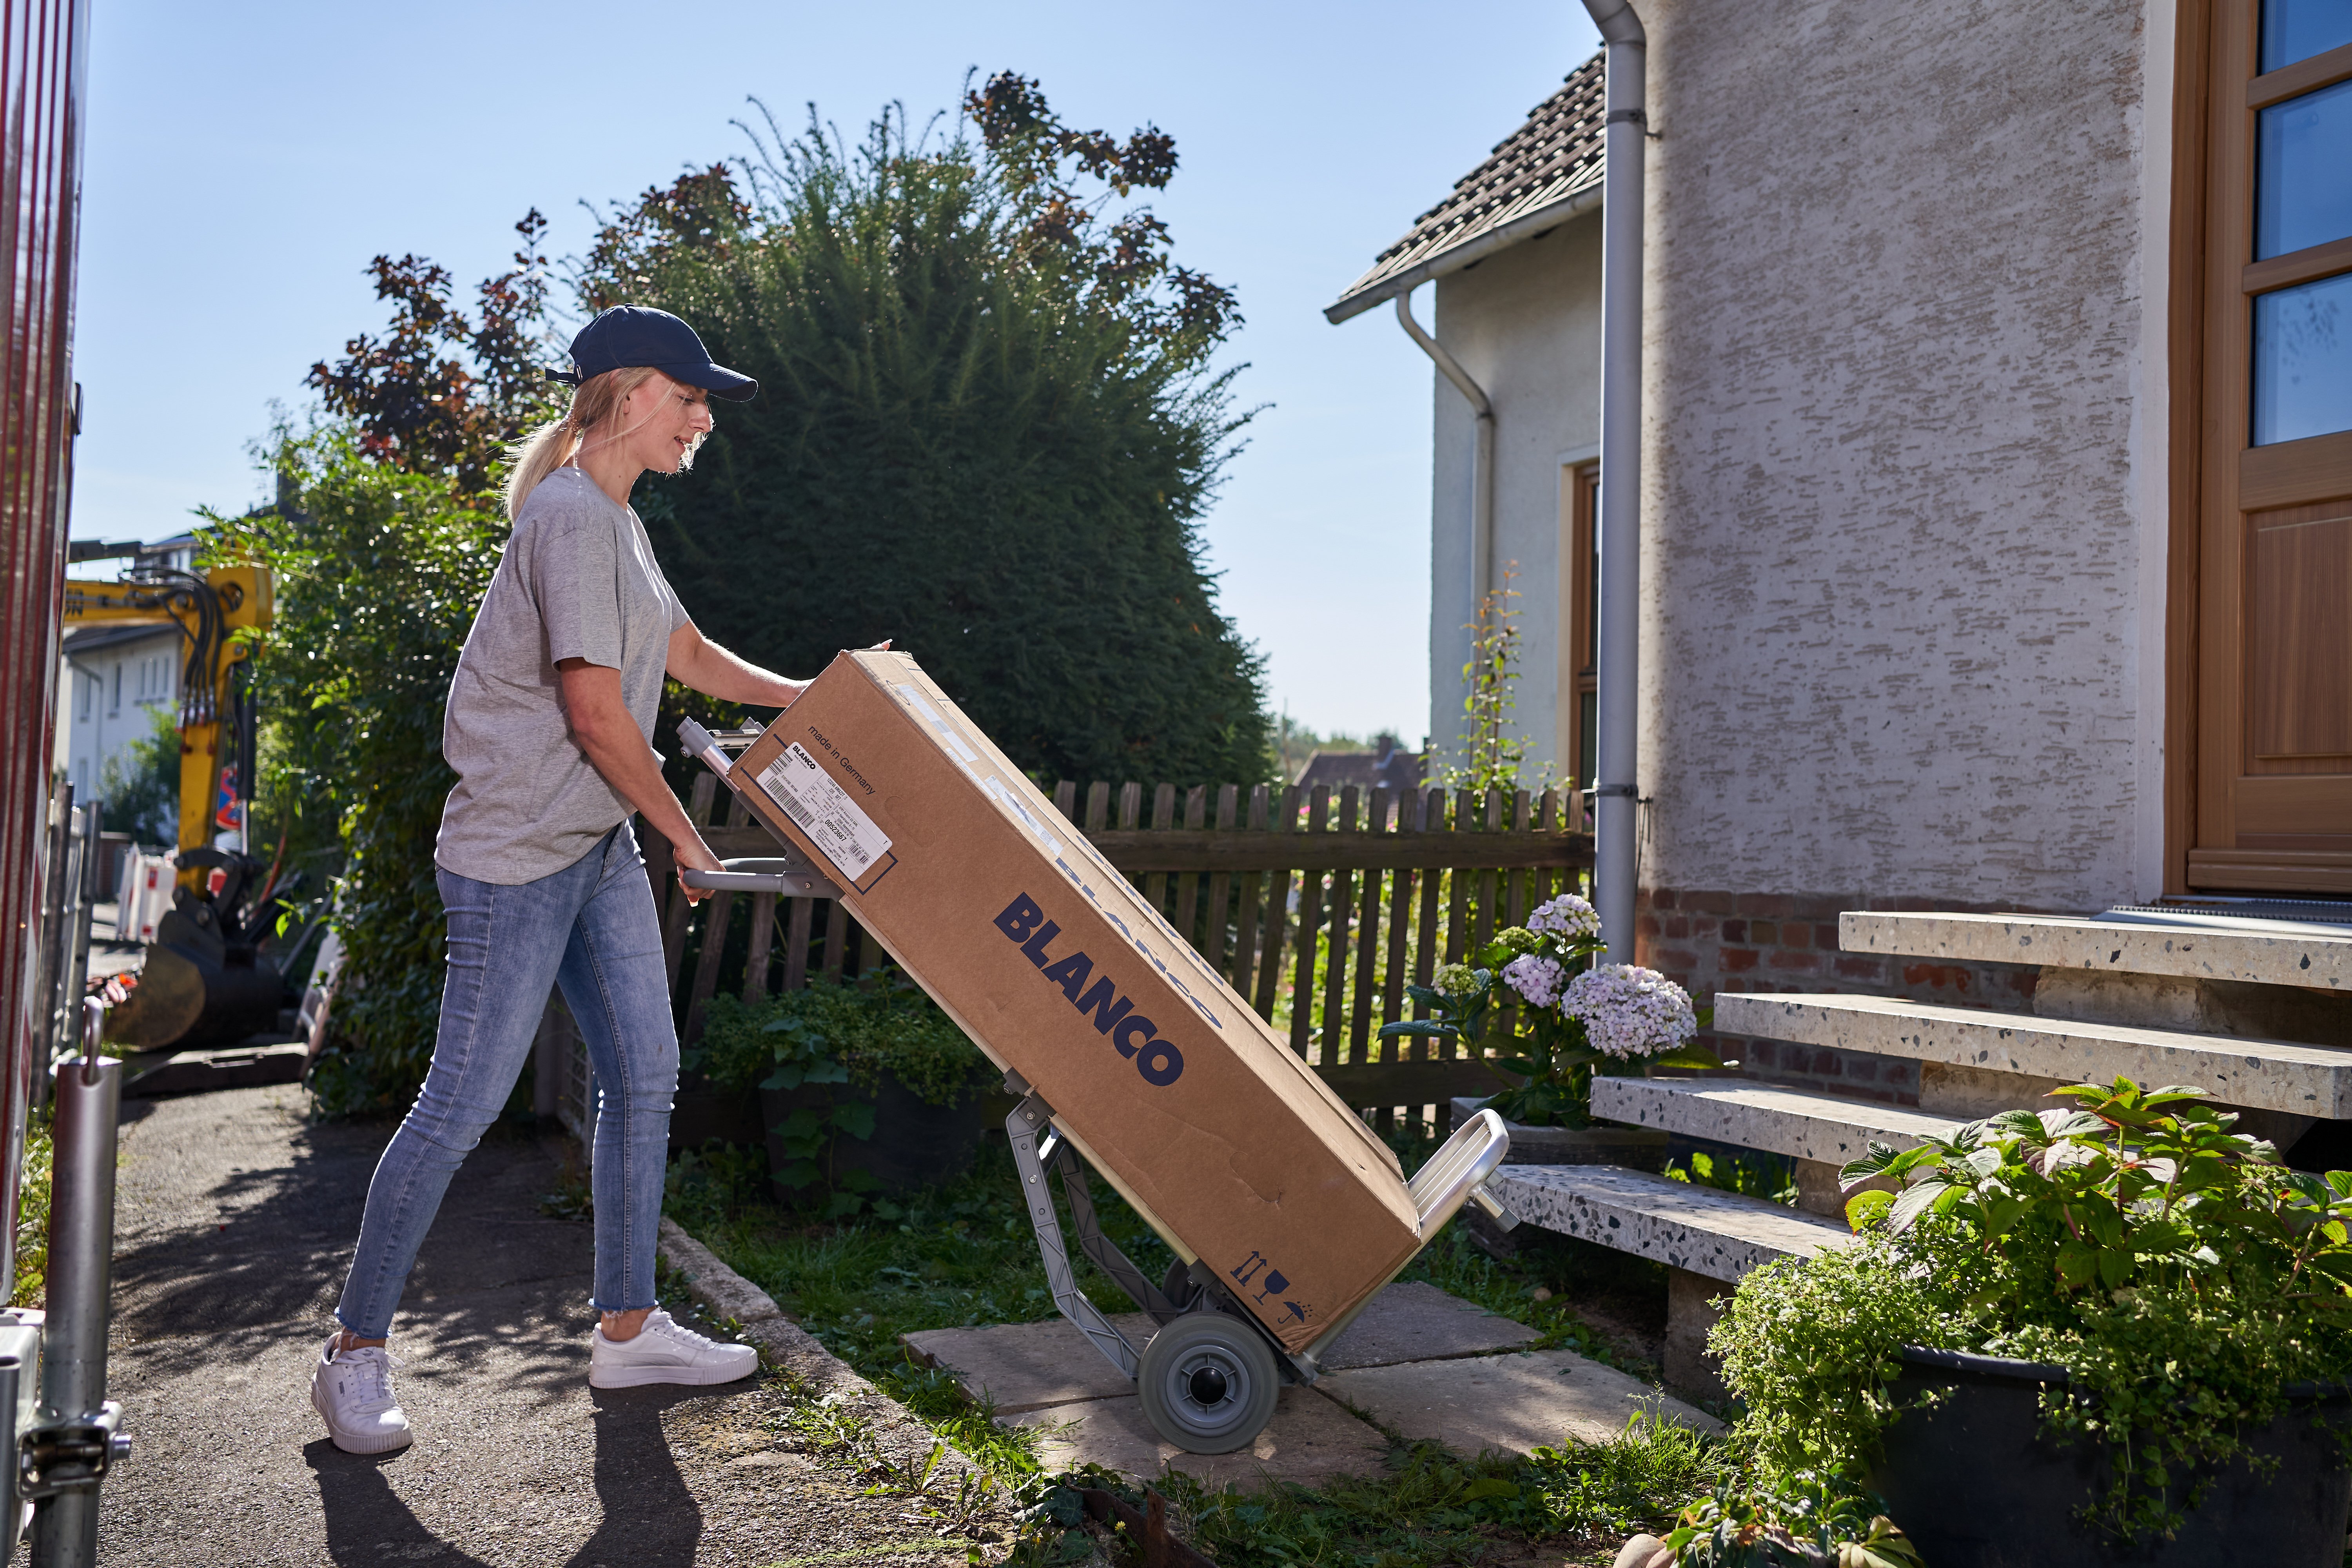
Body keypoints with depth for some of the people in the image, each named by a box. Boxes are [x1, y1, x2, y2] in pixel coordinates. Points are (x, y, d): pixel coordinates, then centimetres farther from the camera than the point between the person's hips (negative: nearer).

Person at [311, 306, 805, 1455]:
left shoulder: (617, 523, 15)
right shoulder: (571, 517, -17)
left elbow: (687, 655, 27)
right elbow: (596, 714, -20)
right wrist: (686, 835, -9)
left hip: (599, 849, 10)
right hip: (517, 853, -10)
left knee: (645, 1080, 9)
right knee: (464, 1102, -4)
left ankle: (628, 1328, 20)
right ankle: (355, 1353, 12)